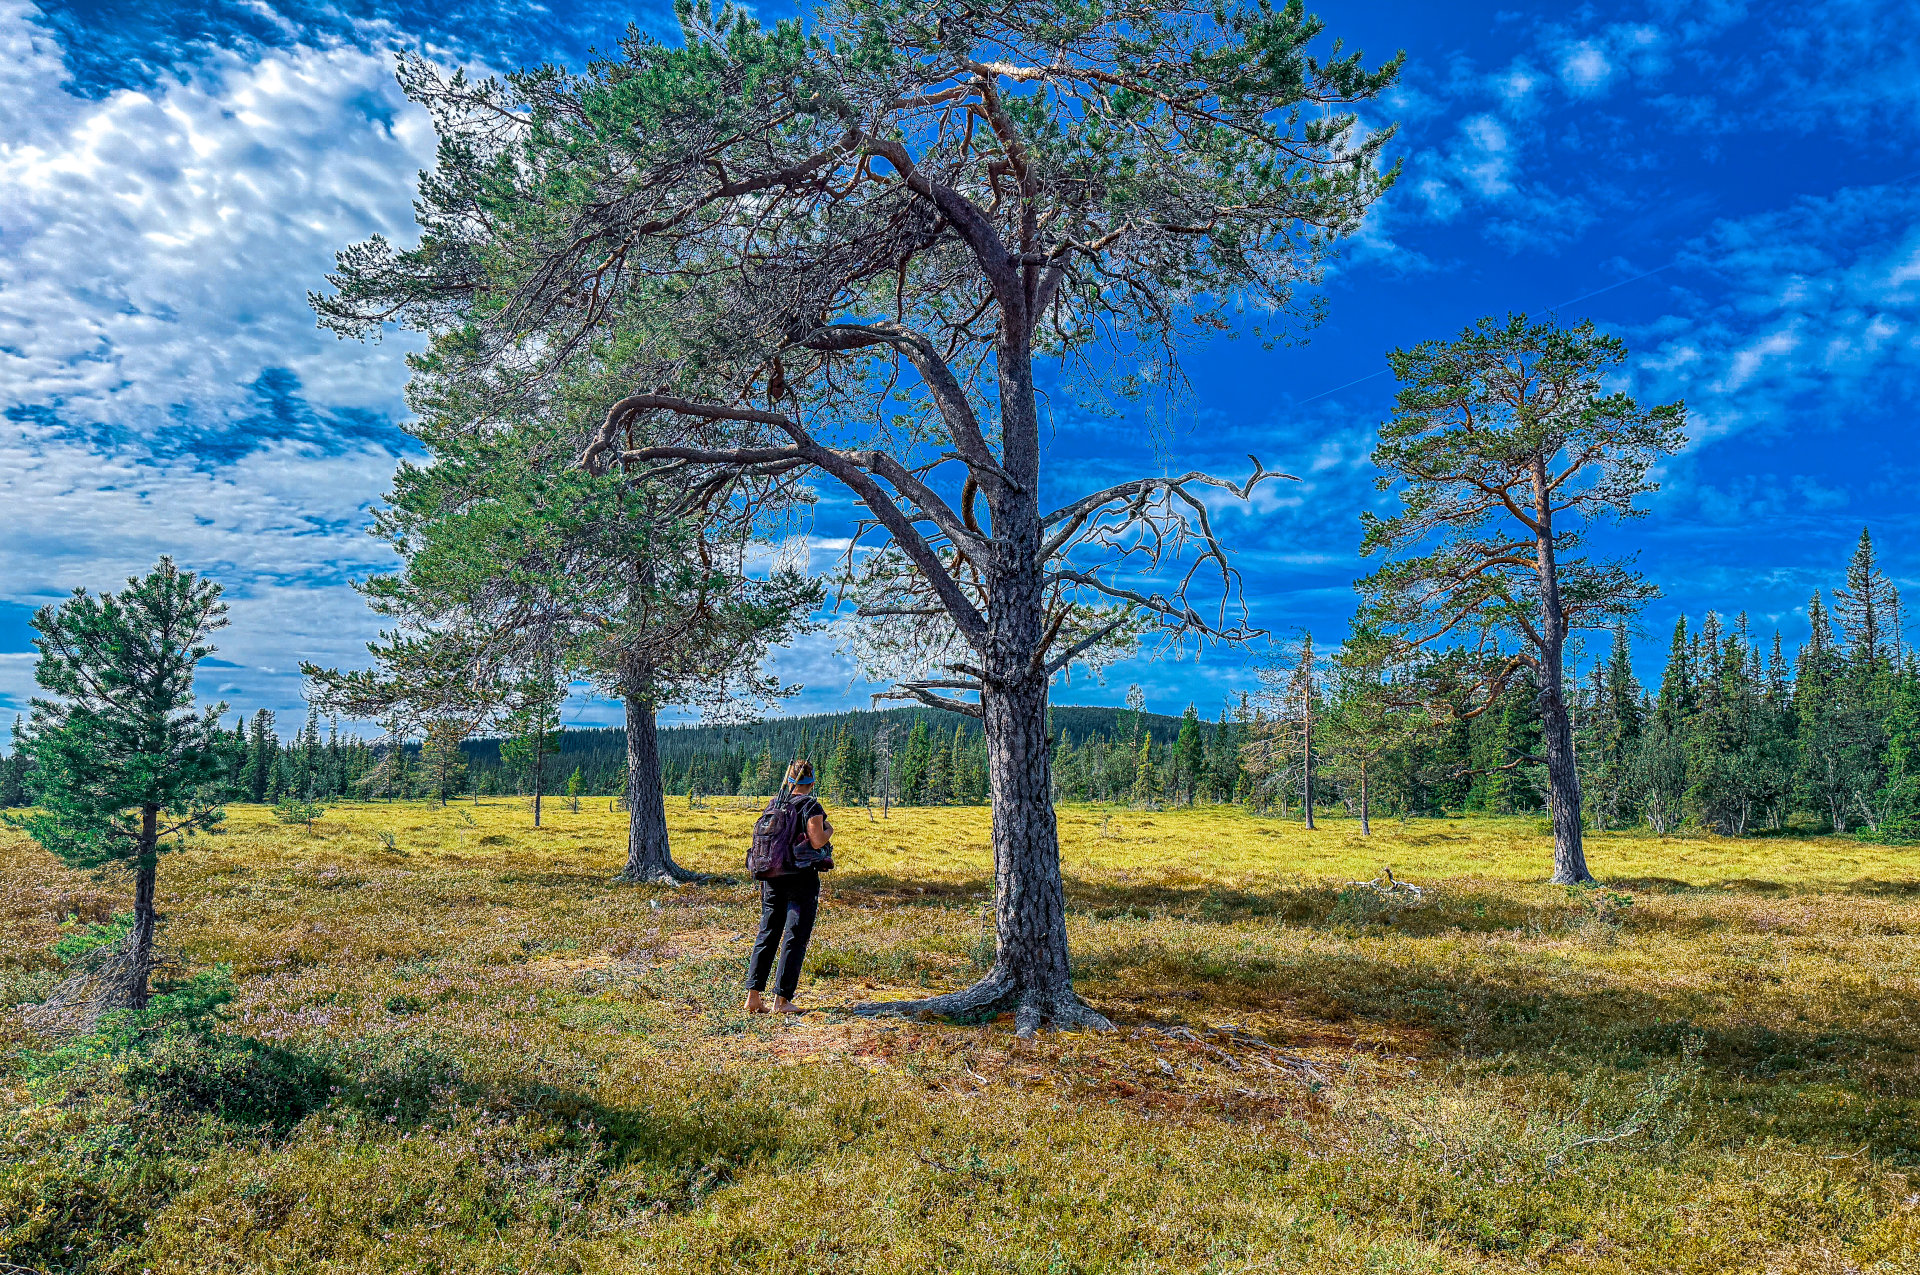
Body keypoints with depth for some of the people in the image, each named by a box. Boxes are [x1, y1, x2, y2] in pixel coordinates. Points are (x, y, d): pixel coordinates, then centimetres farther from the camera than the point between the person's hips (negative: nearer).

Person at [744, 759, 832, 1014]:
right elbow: (817, 842, -16)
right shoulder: (811, 807, -10)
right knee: (796, 938, 2)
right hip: (802, 878, -5)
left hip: (772, 876, 5)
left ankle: (753, 995, 8)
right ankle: (781, 1000, 1)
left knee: (766, 934, 12)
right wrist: (829, 831, 3)